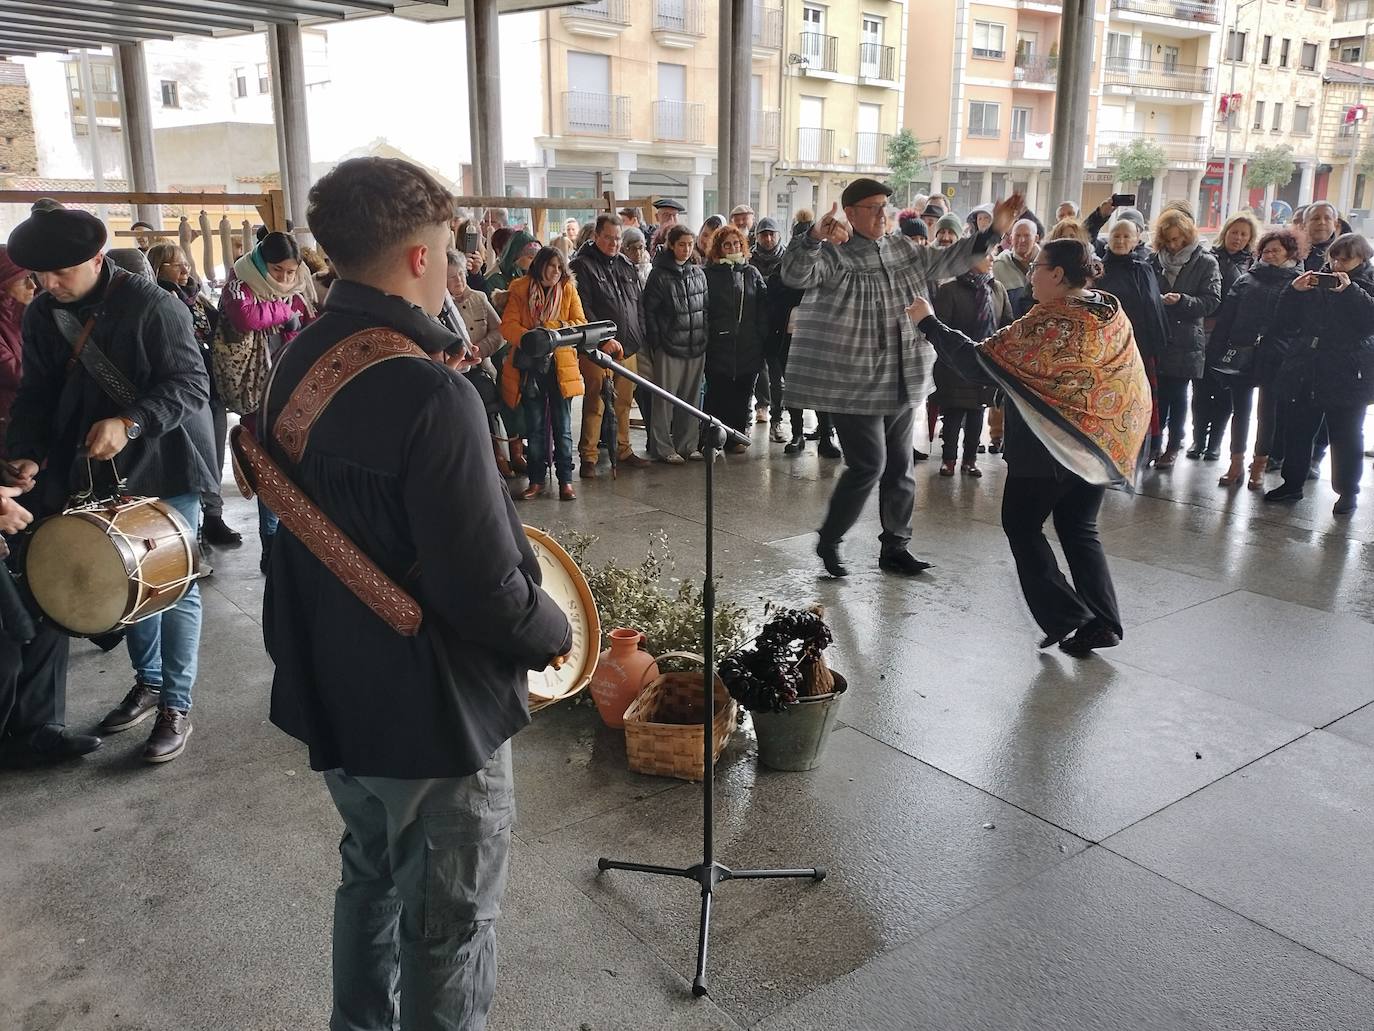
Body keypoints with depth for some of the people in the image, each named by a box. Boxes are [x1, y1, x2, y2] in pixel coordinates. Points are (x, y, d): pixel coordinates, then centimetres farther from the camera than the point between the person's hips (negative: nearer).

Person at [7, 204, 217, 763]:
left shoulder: (152, 305, -17)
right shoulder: (42, 314, 2)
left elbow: (190, 385, -18)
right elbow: (37, 394, 5)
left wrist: (129, 423, -30)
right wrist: (27, 454, -11)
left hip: (166, 464, -5)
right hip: (103, 470, 6)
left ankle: (176, 706, 10)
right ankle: (147, 682, 32)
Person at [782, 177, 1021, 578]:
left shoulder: (903, 251, 10)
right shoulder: (833, 254, -11)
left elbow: (948, 259, 17)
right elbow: (795, 274, -29)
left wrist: (993, 232, 7)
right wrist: (814, 238, -48)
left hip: (901, 383, 8)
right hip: (853, 384, -8)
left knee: (899, 466, 13)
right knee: (868, 465, -8)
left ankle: (895, 547, 26)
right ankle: (828, 541, 12)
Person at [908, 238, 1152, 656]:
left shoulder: (1047, 323, -20)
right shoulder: (1113, 314, 2)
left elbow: (977, 363, -18)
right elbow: (1128, 380, 12)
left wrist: (928, 322, -12)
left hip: (1050, 447, -7)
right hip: (1098, 445, 7)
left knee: (1021, 524, 9)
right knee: (1079, 530, 17)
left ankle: (1065, 617, 3)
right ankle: (1102, 622, 12)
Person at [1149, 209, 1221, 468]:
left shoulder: (1205, 262, -1)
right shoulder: (1155, 260, 7)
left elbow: (1212, 301, -5)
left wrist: (1182, 300, -19)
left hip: (1185, 341, -2)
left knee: (1177, 395, 3)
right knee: (1157, 392, 4)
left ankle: (1173, 445, 13)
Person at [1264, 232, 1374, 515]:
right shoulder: (1317, 283, 12)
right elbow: (1285, 323, 8)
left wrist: (1349, 290, -22)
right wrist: (1294, 291, -5)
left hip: (1347, 378, -4)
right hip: (1306, 375, 4)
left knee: (1345, 438, 4)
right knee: (1297, 431, 10)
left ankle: (1347, 492, 15)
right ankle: (1292, 483, 23)